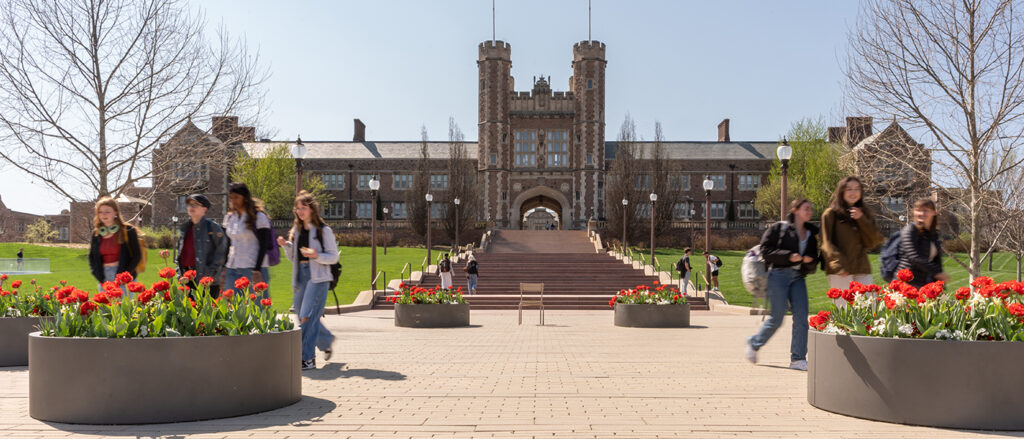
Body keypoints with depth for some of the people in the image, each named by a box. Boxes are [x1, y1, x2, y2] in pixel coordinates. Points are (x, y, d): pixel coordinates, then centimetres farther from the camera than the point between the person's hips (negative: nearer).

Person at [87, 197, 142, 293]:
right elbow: (91, 256, 16)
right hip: (104, 279, 5)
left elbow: (137, 256, -5)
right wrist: (100, 278, 2)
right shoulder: (96, 233, 9)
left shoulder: (128, 231, -5)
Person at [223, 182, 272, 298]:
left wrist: (257, 271, -15)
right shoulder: (229, 218, 13)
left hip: (253, 268, -6)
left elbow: (263, 246, -9)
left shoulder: (259, 217, -5)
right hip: (232, 269, 6)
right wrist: (224, 269, 10)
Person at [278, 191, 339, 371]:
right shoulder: (296, 230, 13)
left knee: (308, 317, -13)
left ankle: (308, 358, -7)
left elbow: (334, 257, -5)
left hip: (318, 277, -7)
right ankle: (327, 340, 35)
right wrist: (286, 246, 1)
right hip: (300, 276, 7)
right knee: (303, 316, 11)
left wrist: (316, 255, -21)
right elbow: (293, 257, 19)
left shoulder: (324, 230, -4)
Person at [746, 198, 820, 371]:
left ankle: (798, 359, 0)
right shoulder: (780, 228, 0)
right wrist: (789, 256, -16)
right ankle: (754, 343, 18)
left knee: (801, 318, -6)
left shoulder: (811, 234, 18)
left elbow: (813, 265, 21)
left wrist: (810, 261, -4)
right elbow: (765, 250, -6)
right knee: (777, 318, -6)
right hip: (780, 274, -5)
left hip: (798, 278, 5)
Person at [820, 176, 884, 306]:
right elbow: (827, 244, -3)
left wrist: (861, 220, -4)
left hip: (862, 270, 5)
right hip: (840, 271, -5)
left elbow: (873, 242, 8)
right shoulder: (831, 214, 2)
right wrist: (839, 265, -16)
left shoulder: (864, 213, 17)